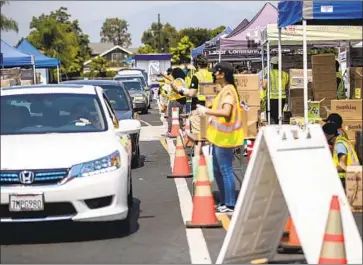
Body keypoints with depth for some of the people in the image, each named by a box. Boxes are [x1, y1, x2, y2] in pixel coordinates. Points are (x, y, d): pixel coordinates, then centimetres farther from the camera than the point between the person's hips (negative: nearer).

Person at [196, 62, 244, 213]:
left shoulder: (228, 90, -16)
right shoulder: (225, 90, 14)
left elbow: (226, 112, -29)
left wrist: (207, 111, -24)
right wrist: (212, 116, 11)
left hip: (224, 137, -10)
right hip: (219, 136, 10)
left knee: (225, 170, -5)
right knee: (217, 170, 15)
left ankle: (230, 205, 1)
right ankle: (224, 202, 24)